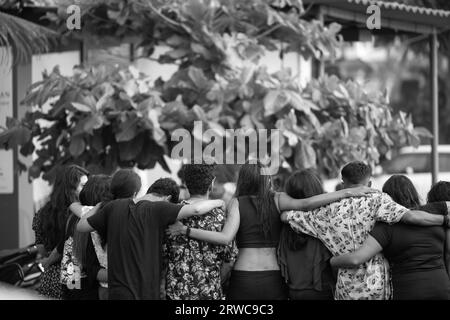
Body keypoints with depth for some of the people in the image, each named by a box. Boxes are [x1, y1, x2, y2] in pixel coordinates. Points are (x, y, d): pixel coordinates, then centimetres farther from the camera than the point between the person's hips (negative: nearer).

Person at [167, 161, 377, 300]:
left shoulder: (238, 202, 0)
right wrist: (347, 193, -16)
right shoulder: (277, 200, 2)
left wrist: (186, 231, -10)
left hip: (242, 280, -1)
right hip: (273, 281, 1)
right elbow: (305, 204, -15)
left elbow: (225, 238, -15)